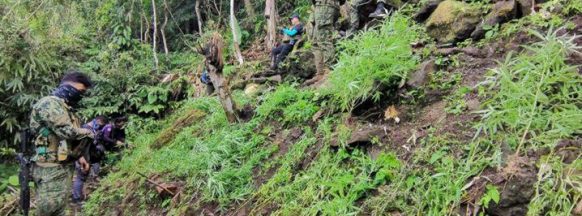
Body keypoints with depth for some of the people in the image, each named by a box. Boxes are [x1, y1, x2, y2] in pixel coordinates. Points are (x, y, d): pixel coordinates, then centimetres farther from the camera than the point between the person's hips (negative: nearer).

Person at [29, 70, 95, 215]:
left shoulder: (66, 107, 16)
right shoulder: (49, 104, -16)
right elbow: (68, 132, -24)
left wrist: (79, 156, 20)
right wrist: (88, 132, -7)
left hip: (65, 167, 10)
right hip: (51, 169, -10)